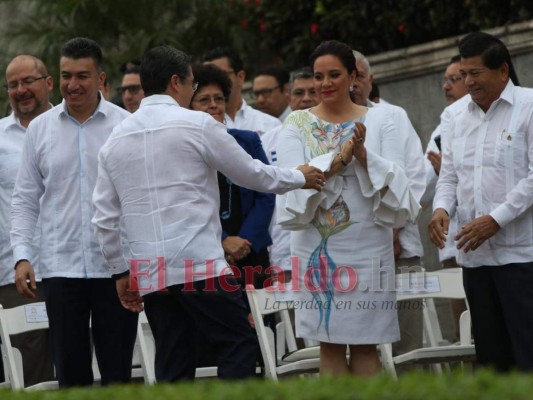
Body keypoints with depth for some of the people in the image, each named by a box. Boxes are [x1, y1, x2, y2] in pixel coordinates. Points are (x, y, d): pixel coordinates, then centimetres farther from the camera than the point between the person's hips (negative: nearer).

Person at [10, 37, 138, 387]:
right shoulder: (40, 129, 7)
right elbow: (26, 200, 10)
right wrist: (22, 256, 0)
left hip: (116, 266, -2)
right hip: (60, 266, 2)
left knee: (117, 371, 2)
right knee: (70, 370, 3)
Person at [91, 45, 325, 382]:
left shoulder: (115, 139, 12)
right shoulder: (198, 125, -3)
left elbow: (105, 219, 12)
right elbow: (251, 173, 6)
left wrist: (121, 271, 21)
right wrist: (299, 178, 22)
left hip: (148, 272, 6)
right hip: (199, 265, -6)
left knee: (173, 366, 8)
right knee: (239, 346, 0)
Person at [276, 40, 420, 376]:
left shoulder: (378, 120, 4)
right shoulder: (297, 124, 5)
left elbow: (396, 180, -2)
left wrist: (364, 155, -19)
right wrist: (339, 158, -20)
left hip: (368, 248, -1)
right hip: (318, 248, 1)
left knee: (365, 347, 1)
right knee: (330, 346, 5)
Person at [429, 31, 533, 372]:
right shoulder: (455, 114, 14)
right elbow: (449, 174, 16)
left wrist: (496, 219, -17)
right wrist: (441, 207, -5)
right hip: (474, 254, 6)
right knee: (490, 354, 10)